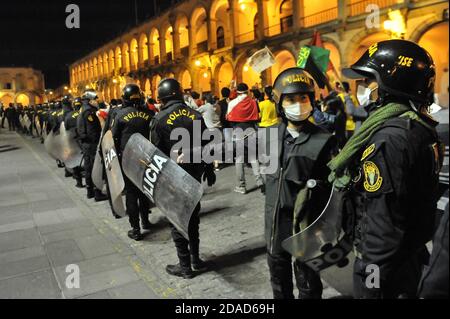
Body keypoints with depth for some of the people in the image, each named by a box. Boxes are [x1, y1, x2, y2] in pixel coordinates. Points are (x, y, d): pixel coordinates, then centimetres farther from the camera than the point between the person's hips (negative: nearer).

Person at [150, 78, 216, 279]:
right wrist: (209, 170, 14)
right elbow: (206, 146, 4)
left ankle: (185, 266, 16)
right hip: (194, 174, 4)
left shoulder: (160, 119, -11)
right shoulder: (195, 115, 0)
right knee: (193, 216, 18)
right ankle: (195, 259, 29)